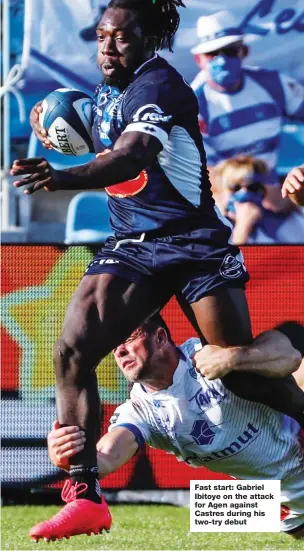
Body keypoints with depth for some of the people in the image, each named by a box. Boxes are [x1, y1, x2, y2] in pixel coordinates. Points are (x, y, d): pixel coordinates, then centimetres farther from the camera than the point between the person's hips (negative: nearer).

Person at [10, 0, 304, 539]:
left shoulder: (158, 85, -17)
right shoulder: (110, 91, 9)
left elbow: (132, 156, -36)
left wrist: (65, 177, -54)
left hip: (195, 246, -7)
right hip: (131, 247, 7)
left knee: (244, 374, -6)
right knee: (72, 350, -14)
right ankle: (85, 496, -12)